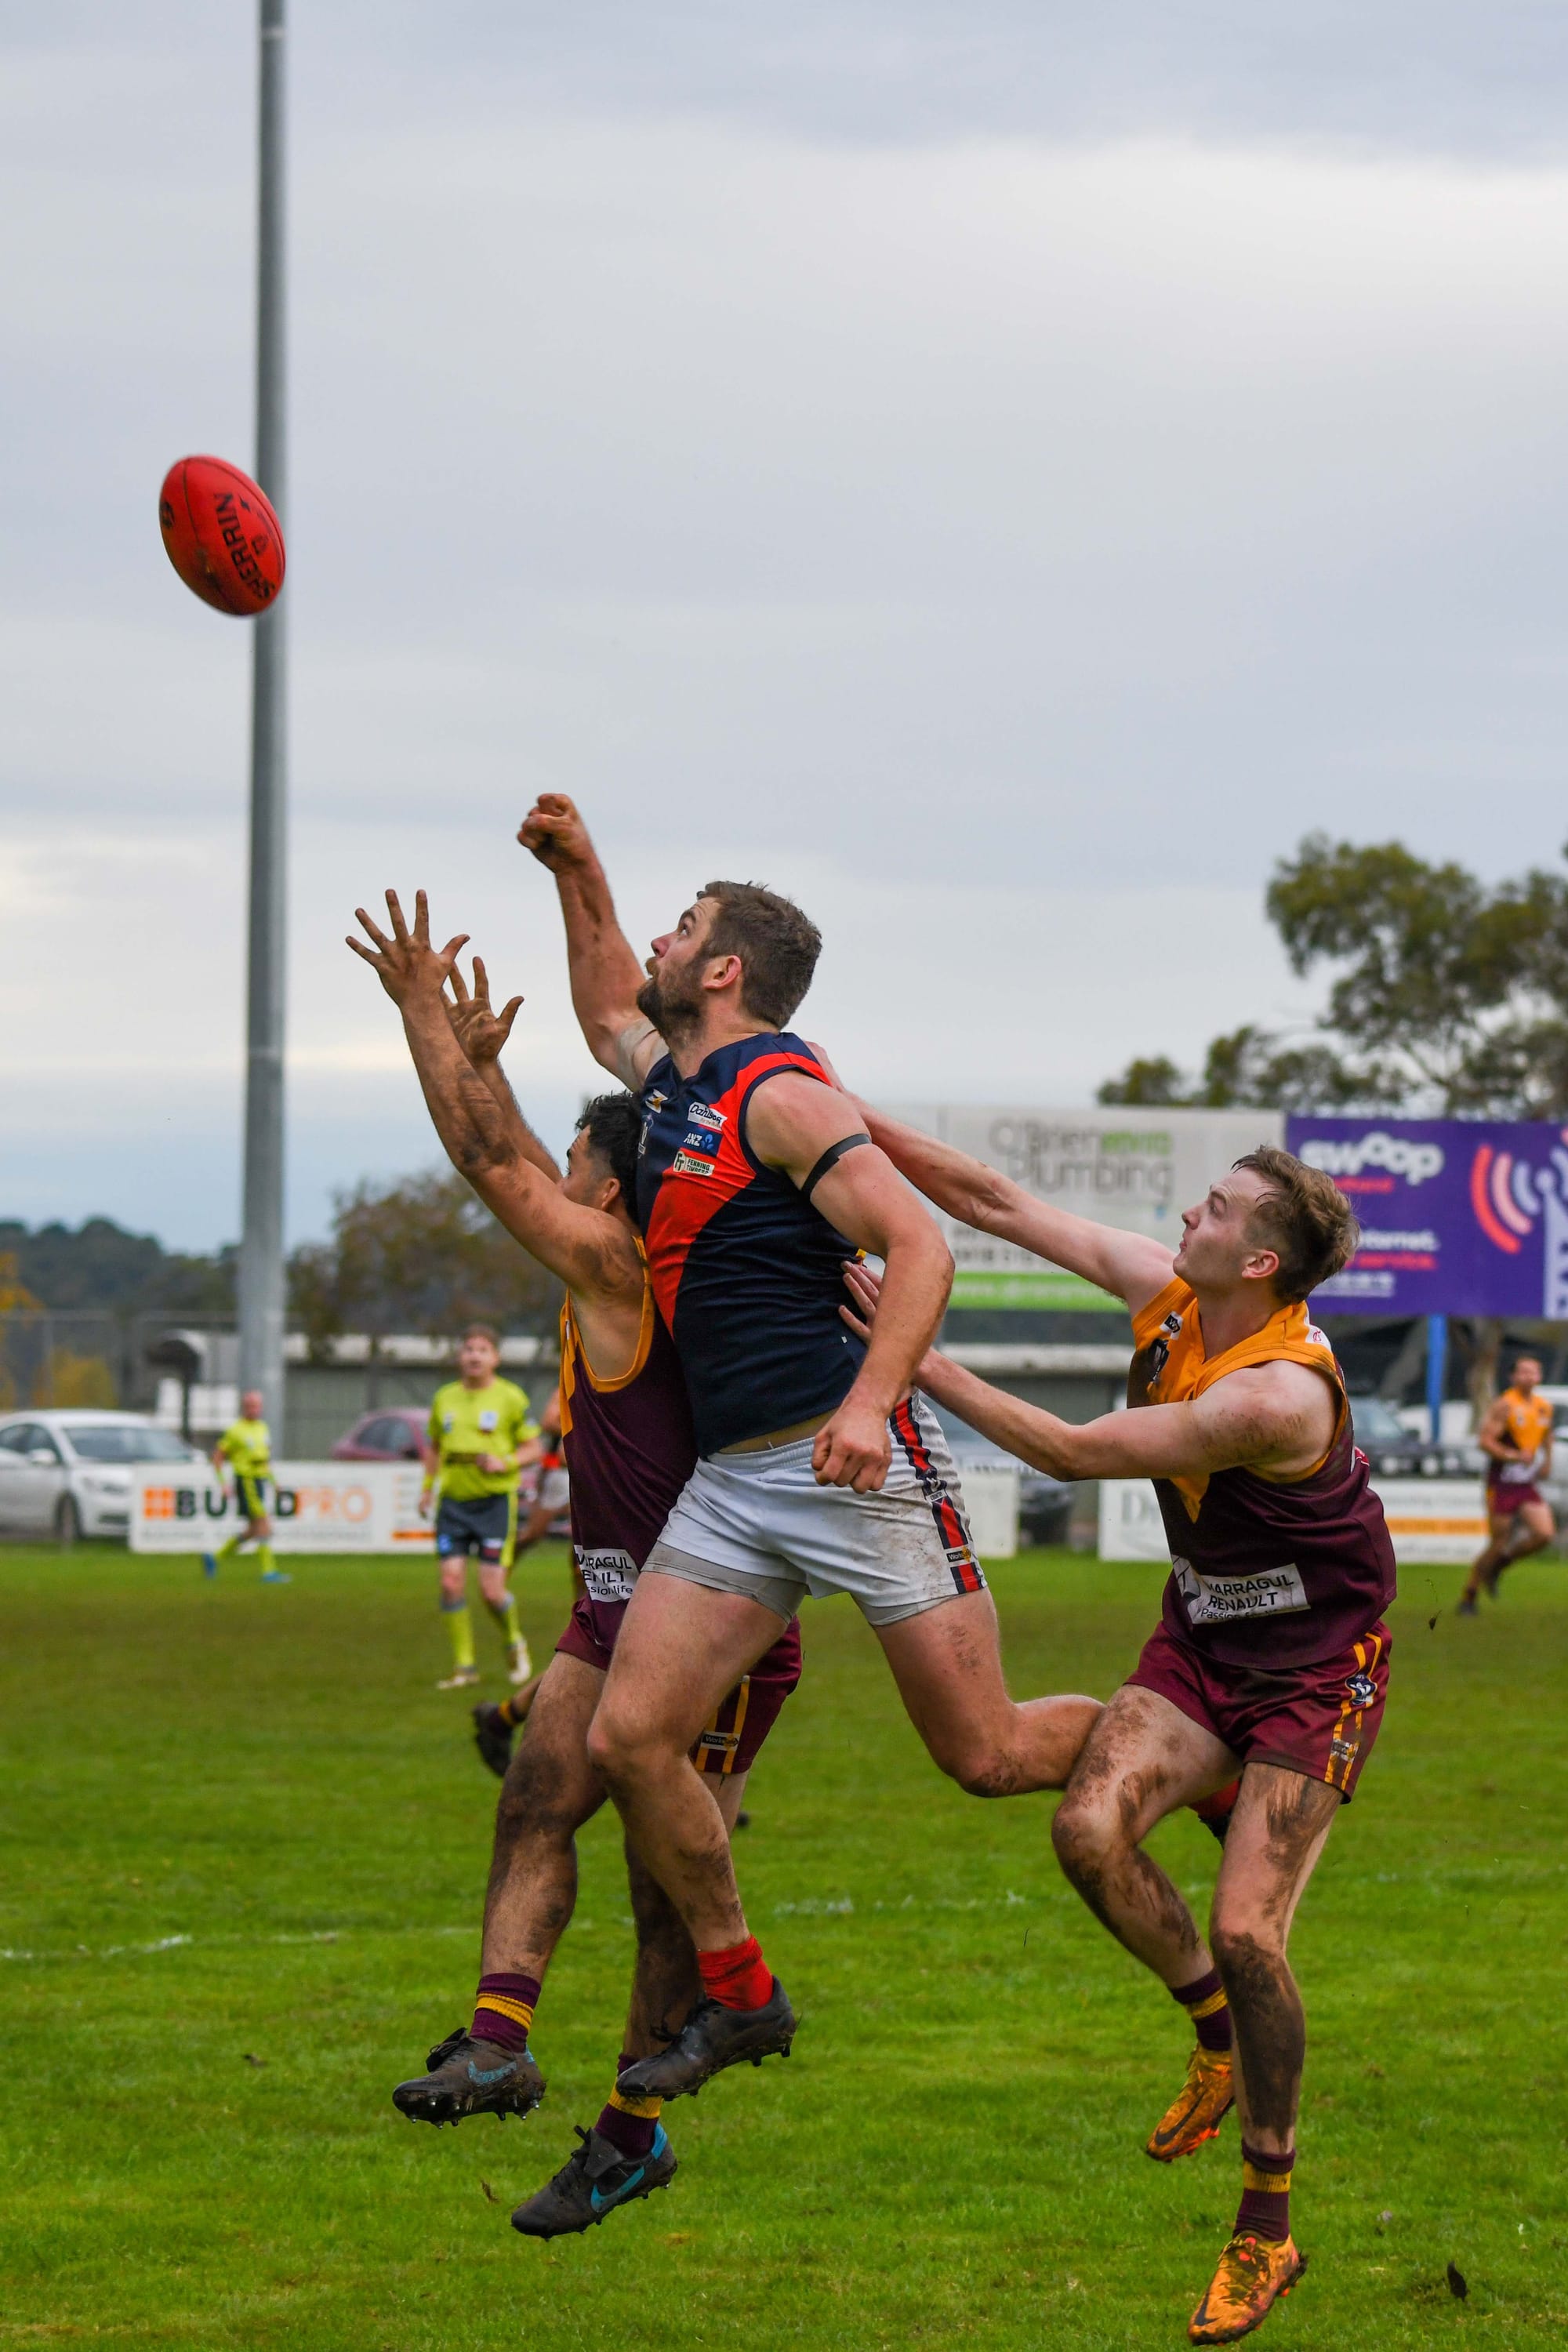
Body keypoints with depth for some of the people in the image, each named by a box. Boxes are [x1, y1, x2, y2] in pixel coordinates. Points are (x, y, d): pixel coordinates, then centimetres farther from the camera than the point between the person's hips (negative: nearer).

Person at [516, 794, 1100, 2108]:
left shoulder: (779, 1095, -10)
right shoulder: (675, 1084, 17)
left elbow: (918, 1247, -18)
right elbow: (607, 1013, 41)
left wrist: (869, 1398, -31)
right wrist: (578, 876, 29)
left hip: (852, 1458, -8)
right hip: (729, 1481, 8)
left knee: (986, 1756, -6)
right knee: (630, 1737, -5)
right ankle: (739, 1995, 8)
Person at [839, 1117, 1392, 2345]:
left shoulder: (1281, 1394, -32)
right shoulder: (1171, 1297, -9)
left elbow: (1073, 1453, -30)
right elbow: (1003, 1205, -3)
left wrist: (915, 1357, -28)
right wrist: (858, 1123, -10)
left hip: (1317, 1669, -7)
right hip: (1202, 1639, 7)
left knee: (1244, 1933, -13)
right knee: (1091, 1828, -18)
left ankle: (1268, 2229, 3)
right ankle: (1221, 2041, 7)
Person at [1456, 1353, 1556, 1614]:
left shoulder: (1544, 1407, 9)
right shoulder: (1505, 1405, -13)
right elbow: (1484, 1440, -18)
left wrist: (1546, 1463, 16)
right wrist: (1514, 1456, -27)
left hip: (1528, 1485, 6)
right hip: (1502, 1485, -6)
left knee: (1544, 1534, -10)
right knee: (1498, 1543, -3)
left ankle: (1499, 1566, 14)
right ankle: (1468, 1597, 14)